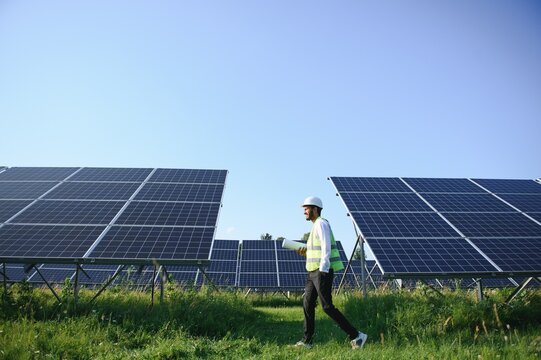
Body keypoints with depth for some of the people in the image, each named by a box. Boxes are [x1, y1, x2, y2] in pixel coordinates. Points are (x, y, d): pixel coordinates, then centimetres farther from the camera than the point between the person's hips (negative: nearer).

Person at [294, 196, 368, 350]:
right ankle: (307, 341, 15)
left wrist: (323, 271, -23)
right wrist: (306, 253, 10)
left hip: (322, 271, -10)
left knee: (327, 306, -6)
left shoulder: (321, 223, -12)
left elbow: (326, 248, -20)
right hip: (314, 272, 10)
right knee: (307, 304, 8)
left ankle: (356, 335, 3)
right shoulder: (316, 226, 19)